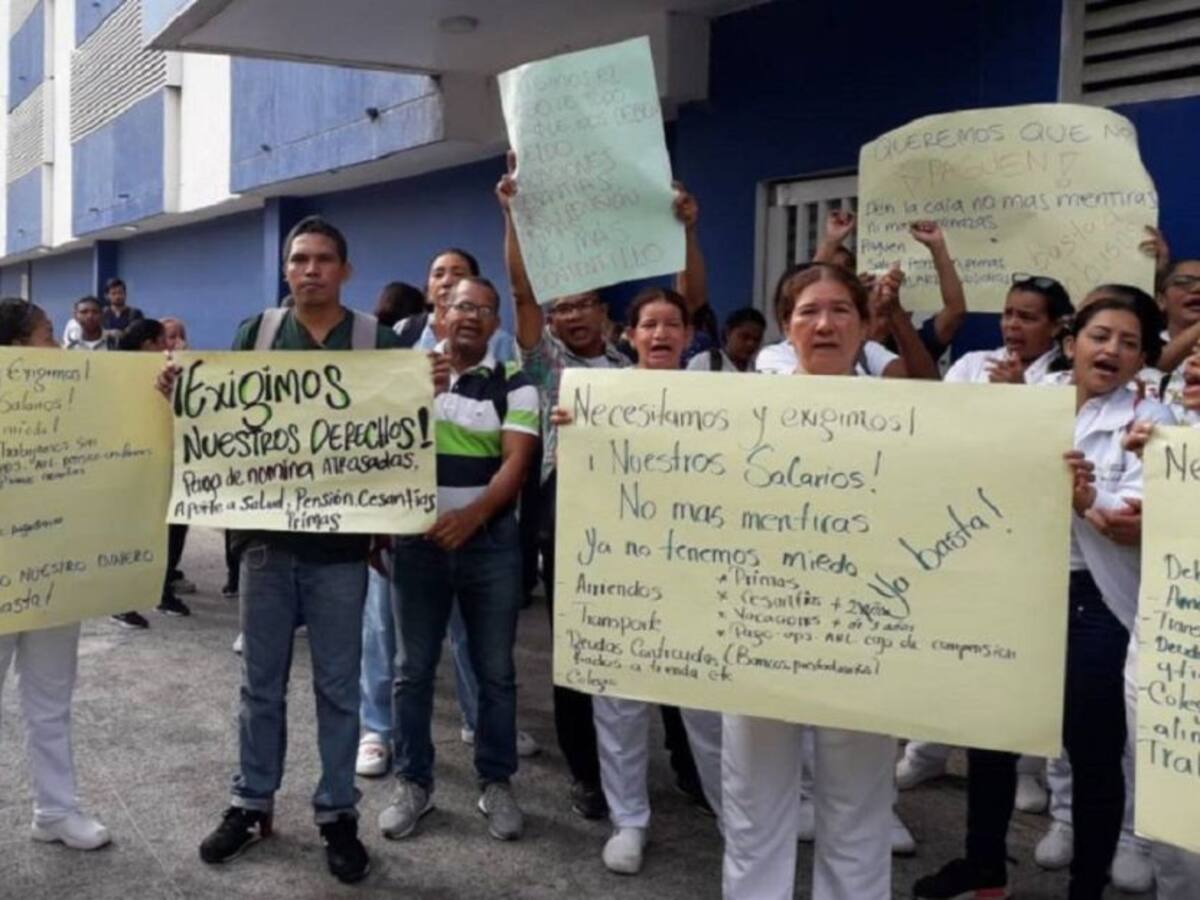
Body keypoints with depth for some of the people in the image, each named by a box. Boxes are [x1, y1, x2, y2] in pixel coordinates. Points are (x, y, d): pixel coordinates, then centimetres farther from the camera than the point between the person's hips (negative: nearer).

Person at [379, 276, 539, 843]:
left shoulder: (514, 386, -1)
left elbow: (515, 463, -11)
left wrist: (471, 516, -25)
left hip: (491, 540, -1)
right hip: (418, 538, 1)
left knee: (495, 670, 7)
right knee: (413, 669, 7)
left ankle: (496, 783, 19)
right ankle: (413, 782, 20)